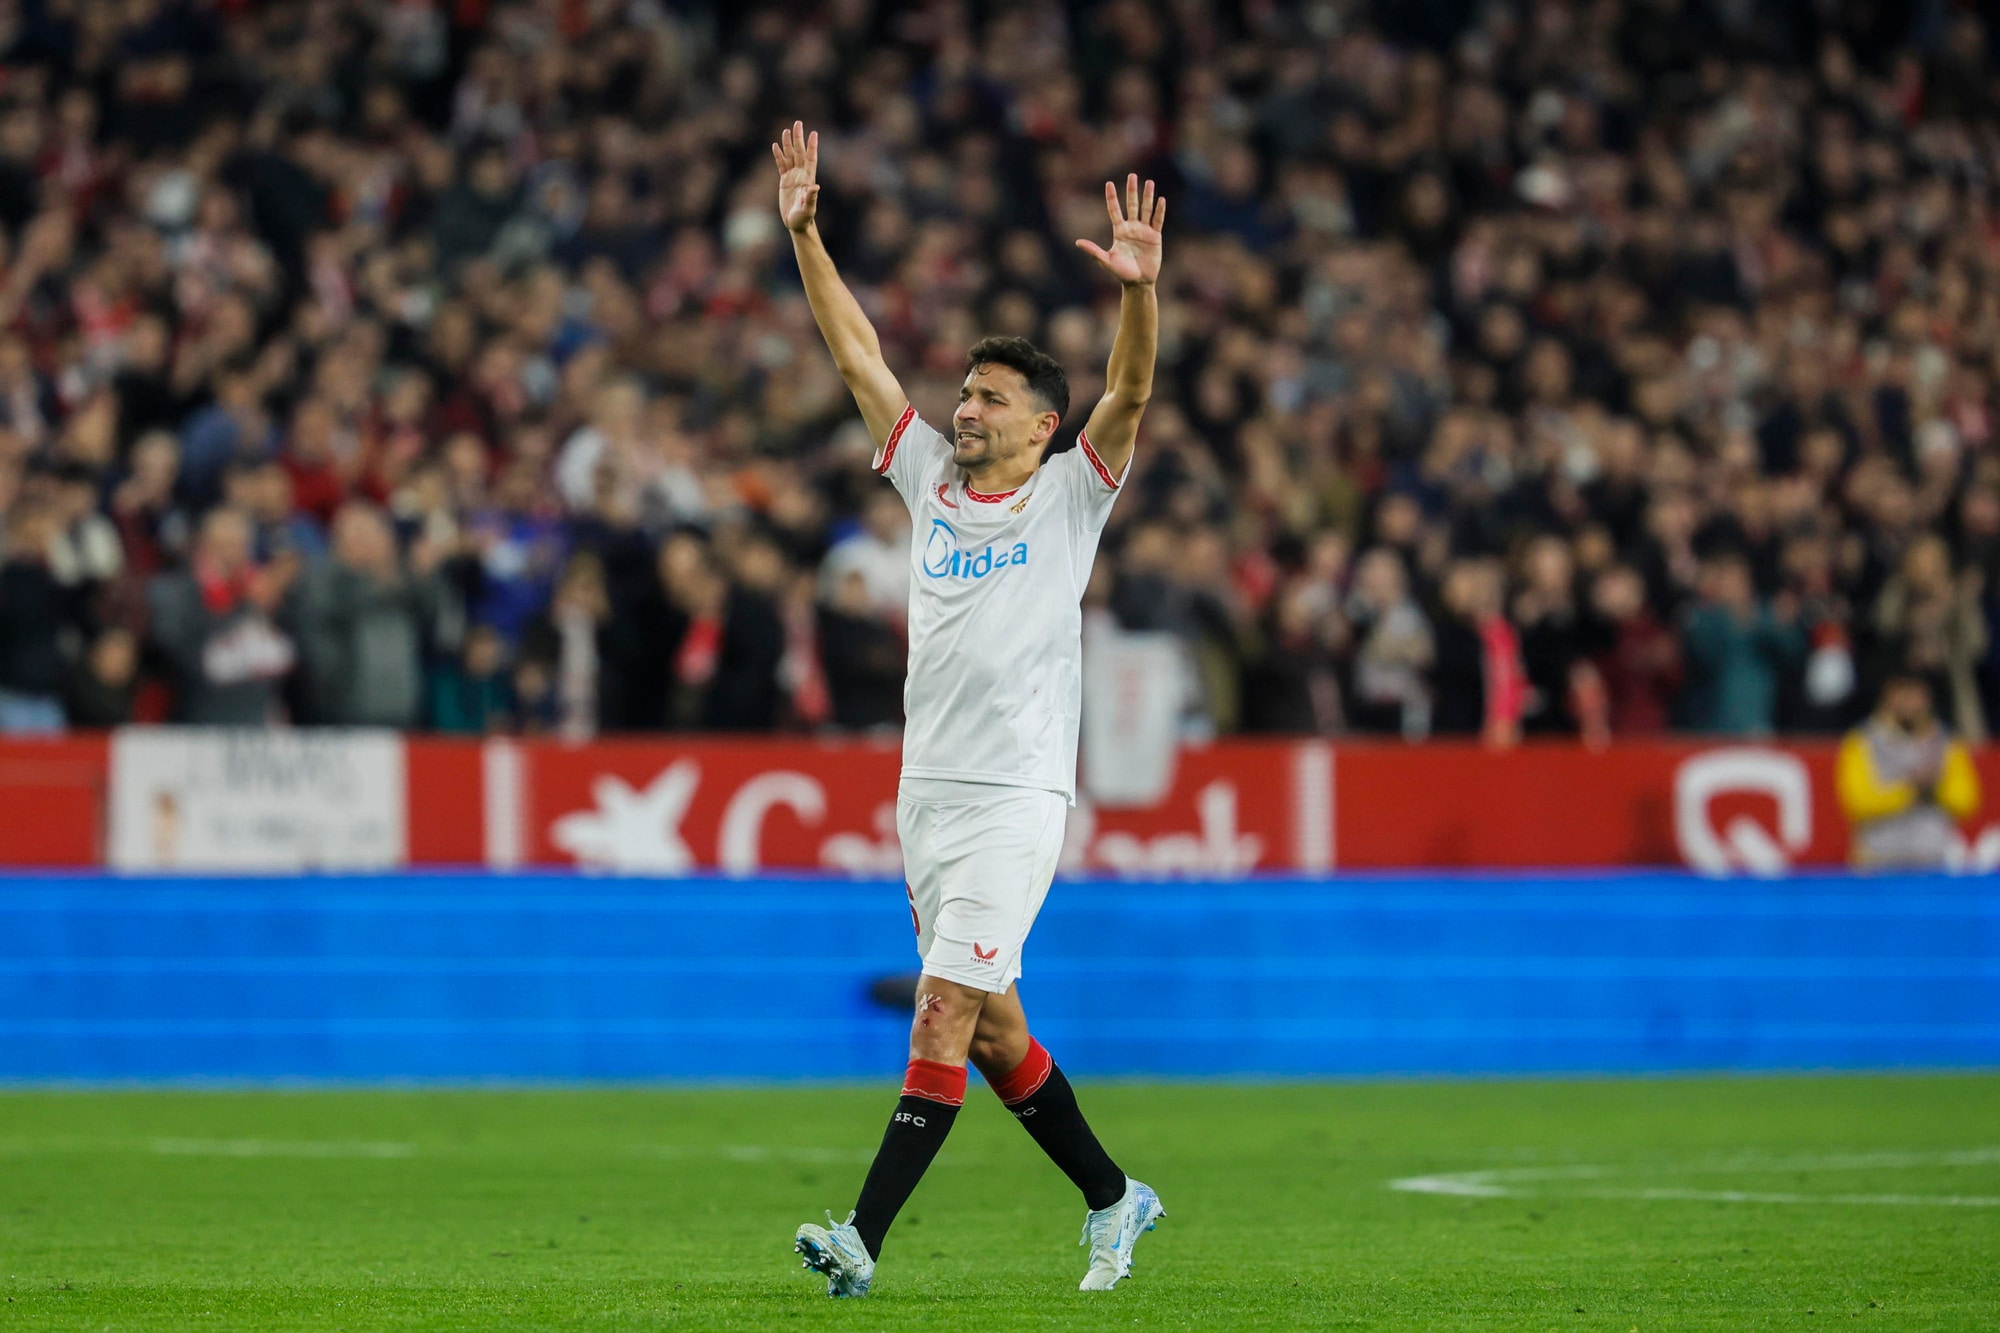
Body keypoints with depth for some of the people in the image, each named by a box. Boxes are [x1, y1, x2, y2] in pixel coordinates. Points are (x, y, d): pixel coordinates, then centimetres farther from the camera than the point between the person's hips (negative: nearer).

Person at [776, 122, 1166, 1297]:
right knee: (990, 1027, 11)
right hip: (929, 792, 6)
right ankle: (1113, 1198, 27)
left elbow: (1130, 393, -15)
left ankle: (864, 1238, -20)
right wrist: (805, 233, 5)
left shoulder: (1070, 496, 0)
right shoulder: (932, 479, 12)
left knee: (946, 1010, -13)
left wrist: (1141, 289, -30)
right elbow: (857, 351, 12)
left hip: (1017, 796, -6)